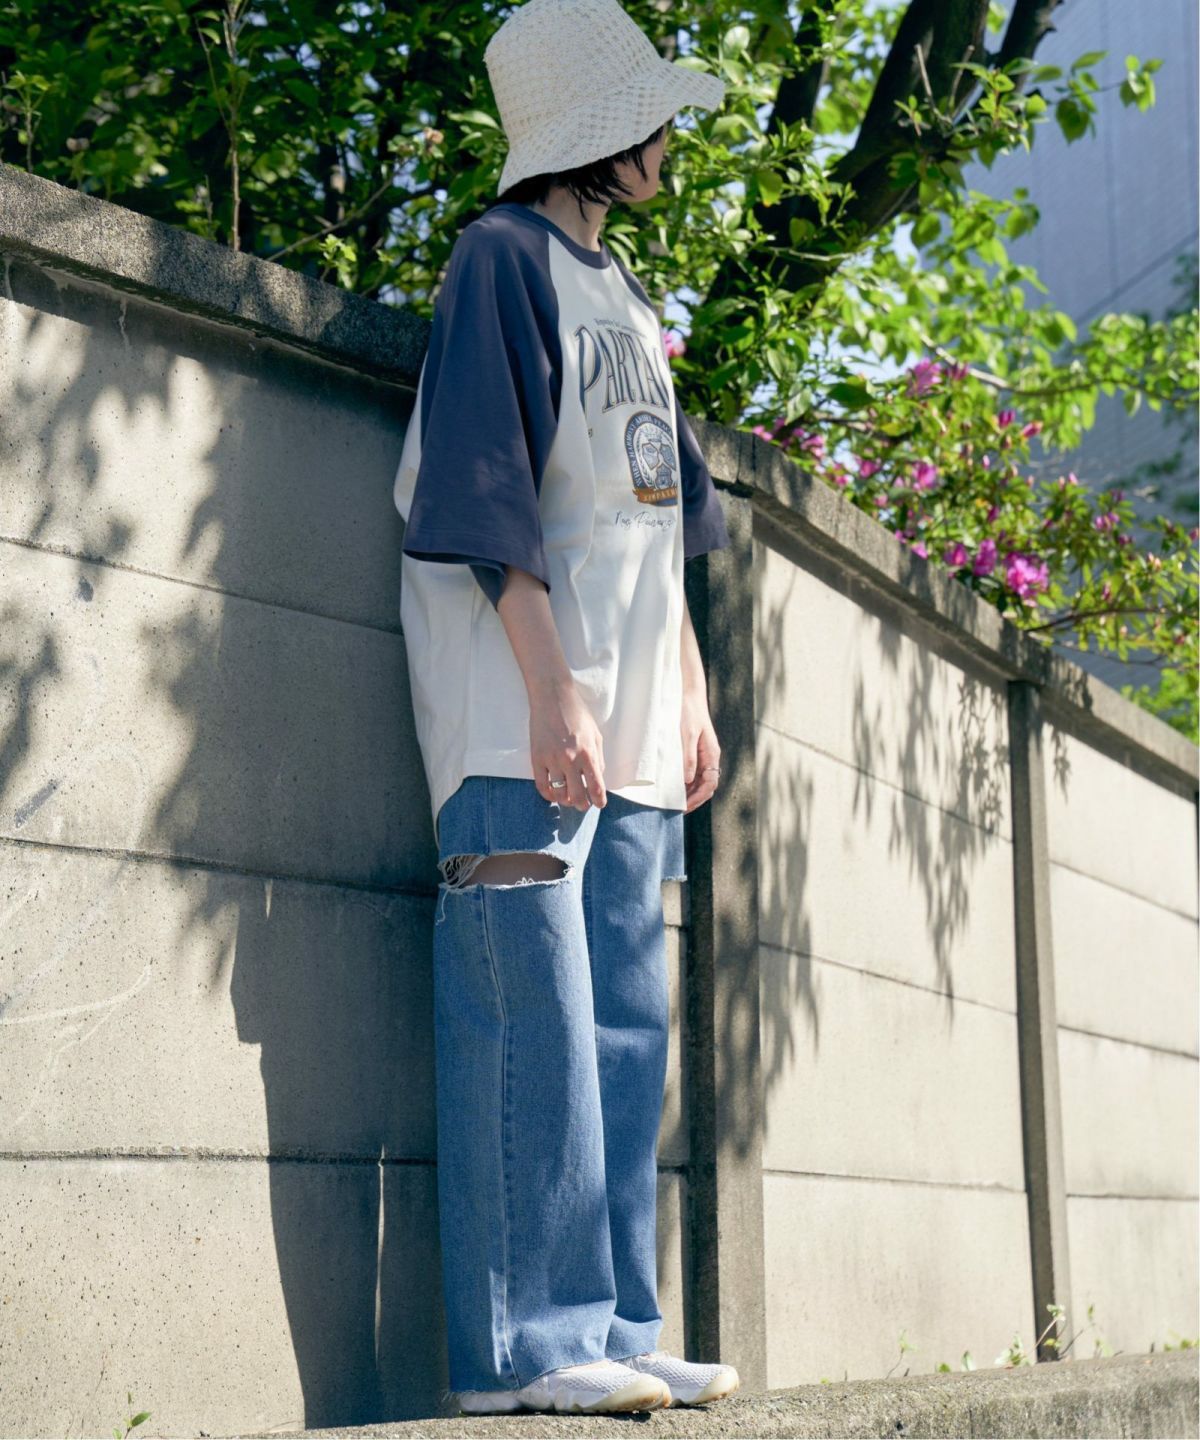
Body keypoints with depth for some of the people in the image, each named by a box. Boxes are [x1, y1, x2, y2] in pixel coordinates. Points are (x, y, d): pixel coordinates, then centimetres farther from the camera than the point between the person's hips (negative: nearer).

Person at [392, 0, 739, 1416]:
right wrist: (552, 691, -20)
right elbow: (486, 489, -12)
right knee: (532, 1014, -11)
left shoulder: (626, 296, 24)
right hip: (521, 718, -8)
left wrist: (689, 700, 18)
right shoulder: (503, 256, -2)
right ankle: (521, 1342, -7)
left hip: (627, 728, 8)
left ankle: (613, 1329, 9)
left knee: (624, 1028, 5)